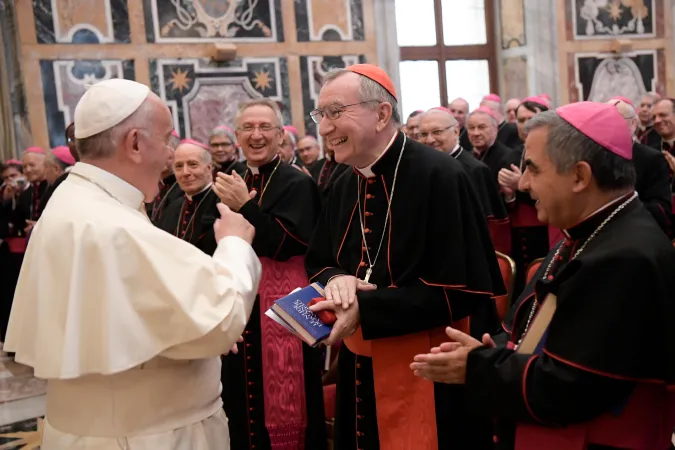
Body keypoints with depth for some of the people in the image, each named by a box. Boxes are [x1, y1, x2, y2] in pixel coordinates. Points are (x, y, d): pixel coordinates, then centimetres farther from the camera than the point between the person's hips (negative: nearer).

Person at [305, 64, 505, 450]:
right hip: (361, 372, 7)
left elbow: (461, 289, -21)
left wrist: (365, 309, -25)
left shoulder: (440, 176, -18)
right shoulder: (344, 188, 6)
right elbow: (319, 264, 14)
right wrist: (335, 280, -11)